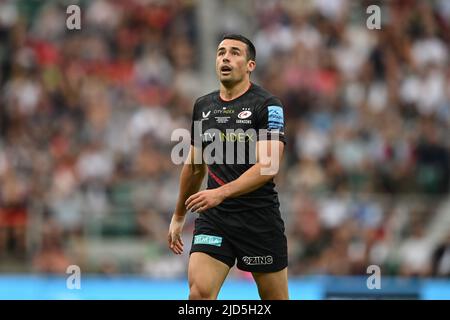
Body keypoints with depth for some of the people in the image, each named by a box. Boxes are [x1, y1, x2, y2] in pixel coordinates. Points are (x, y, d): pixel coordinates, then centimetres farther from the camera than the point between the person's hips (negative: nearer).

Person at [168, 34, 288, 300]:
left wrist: (221, 193, -26)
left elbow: (269, 166, -18)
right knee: (199, 292, -14)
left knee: (275, 297, 6)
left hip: (259, 218, -4)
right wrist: (179, 216, 26)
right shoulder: (203, 106, 11)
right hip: (213, 218, 4)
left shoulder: (268, 105, -7)